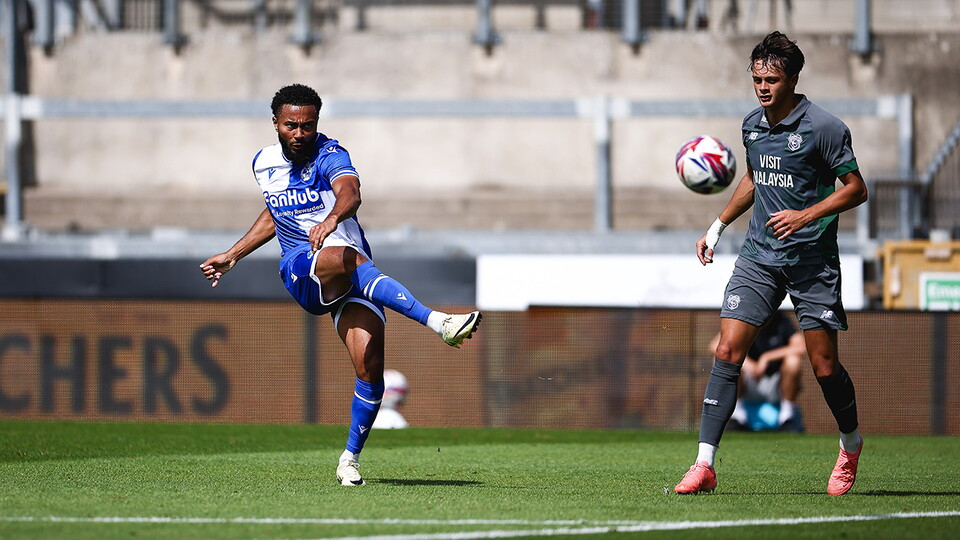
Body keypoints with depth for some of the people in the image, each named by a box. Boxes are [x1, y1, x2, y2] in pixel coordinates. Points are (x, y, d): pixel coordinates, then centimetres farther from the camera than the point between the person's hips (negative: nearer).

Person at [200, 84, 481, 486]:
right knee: (348, 258, -37)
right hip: (300, 272, 1)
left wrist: (332, 217, -52)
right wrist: (232, 256, 33)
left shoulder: (329, 155, -6)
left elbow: (350, 192, -29)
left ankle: (350, 459, 1)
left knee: (370, 365, -19)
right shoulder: (264, 164, 10)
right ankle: (438, 323, -51)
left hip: (350, 280, -1)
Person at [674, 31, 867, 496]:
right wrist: (718, 226, 18)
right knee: (728, 352, -9)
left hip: (812, 260, -4)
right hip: (759, 254, 5)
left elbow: (855, 189, -9)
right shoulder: (752, 125, 7)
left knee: (824, 366, 0)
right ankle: (704, 465, -11)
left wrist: (806, 215, -20)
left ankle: (850, 445, 29)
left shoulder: (823, 127, -12)